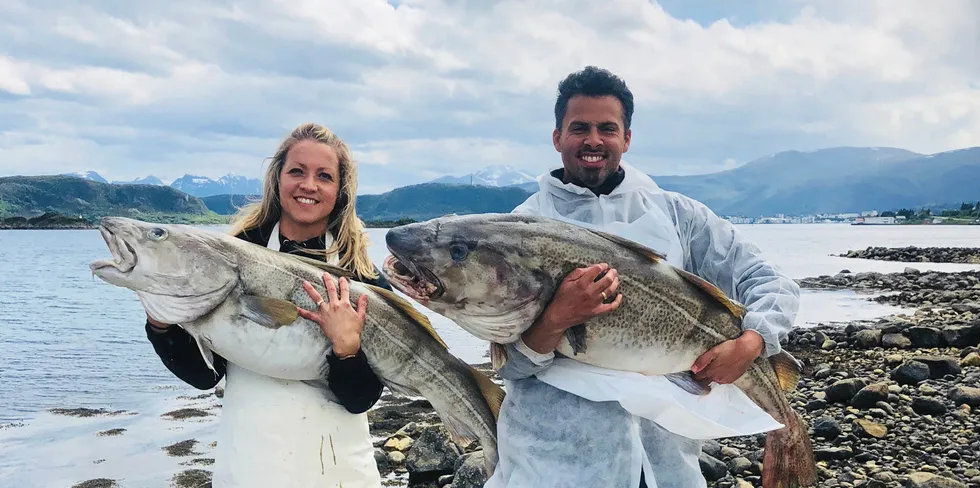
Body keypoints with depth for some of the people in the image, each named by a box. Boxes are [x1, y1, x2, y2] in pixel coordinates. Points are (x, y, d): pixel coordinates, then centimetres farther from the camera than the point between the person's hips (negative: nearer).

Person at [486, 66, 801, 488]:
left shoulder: (674, 213, 2)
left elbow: (772, 284, 6)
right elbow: (508, 363, -8)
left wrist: (749, 343, -14)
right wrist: (556, 320, -27)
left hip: (665, 453, 3)